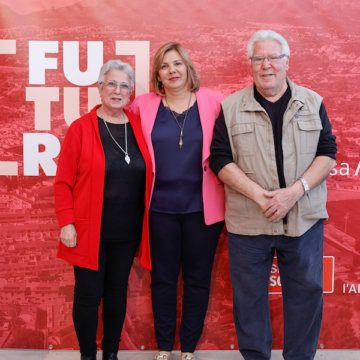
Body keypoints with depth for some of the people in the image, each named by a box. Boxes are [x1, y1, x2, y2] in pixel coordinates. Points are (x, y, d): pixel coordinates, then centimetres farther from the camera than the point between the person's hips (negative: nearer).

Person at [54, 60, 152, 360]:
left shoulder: (139, 126, 4)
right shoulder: (81, 128, -5)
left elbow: (148, 175, 8)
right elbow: (64, 181, -5)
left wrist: (146, 219, 2)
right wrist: (66, 223, -10)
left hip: (127, 231, 3)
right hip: (89, 230, -3)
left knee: (117, 291, 14)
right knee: (88, 295, 4)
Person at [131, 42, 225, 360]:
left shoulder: (213, 102, -4)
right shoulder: (143, 105, 1)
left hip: (202, 207, -1)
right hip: (161, 206, 1)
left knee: (197, 280, 11)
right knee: (163, 278, 12)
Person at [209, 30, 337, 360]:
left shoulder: (312, 103, 6)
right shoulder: (231, 108, 2)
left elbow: (327, 153, 2)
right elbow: (220, 159, -3)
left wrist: (295, 191, -13)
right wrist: (260, 194, -14)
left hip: (304, 219, 1)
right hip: (248, 222, -1)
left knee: (306, 290, 10)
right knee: (249, 294, 9)